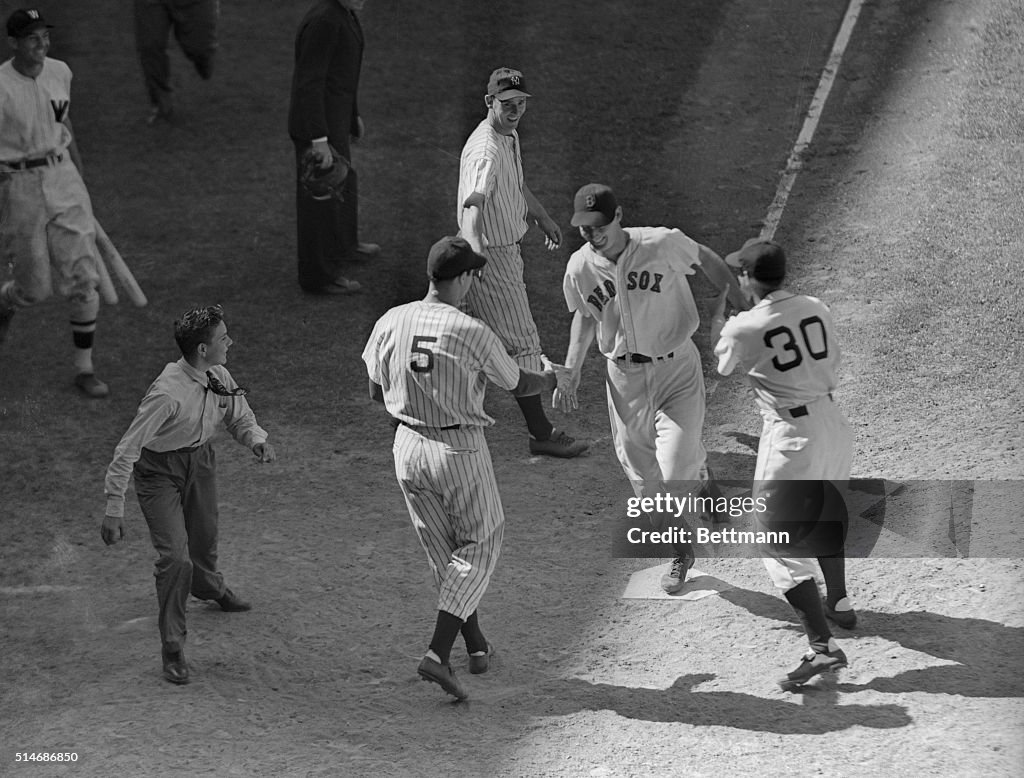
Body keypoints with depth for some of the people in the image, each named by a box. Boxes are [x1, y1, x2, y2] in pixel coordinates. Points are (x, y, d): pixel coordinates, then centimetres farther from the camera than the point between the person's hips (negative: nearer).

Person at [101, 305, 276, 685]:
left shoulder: (219, 377, -12)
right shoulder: (167, 393, -34)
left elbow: (240, 418, 9)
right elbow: (127, 450, -30)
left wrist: (257, 439, -14)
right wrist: (114, 509, -30)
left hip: (199, 459, 6)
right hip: (158, 471, -6)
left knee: (204, 537, 25)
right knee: (175, 556, -14)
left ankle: (209, 587, 60)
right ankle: (172, 648, 1)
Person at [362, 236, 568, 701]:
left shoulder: (390, 323, -5)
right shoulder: (472, 332, -17)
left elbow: (376, 392, 6)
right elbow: (517, 384, -1)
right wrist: (550, 379, 21)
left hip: (408, 448, 5)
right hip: (460, 450, -5)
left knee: (443, 551, 18)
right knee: (478, 545, 8)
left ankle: (477, 646, 28)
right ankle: (438, 654, -6)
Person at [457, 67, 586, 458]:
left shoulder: (509, 135, 5)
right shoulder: (485, 150, -27)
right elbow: (473, 204, -44)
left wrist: (543, 218, 32)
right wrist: (475, 247, -60)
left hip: (506, 251, 10)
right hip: (491, 257, -10)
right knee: (522, 342, -3)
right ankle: (541, 433, 5)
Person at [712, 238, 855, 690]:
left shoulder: (745, 328, -13)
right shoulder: (816, 310, 1)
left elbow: (724, 366, 9)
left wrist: (718, 325, 28)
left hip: (790, 435, -7)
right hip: (832, 422, 7)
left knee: (779, 543, -2)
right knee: (825, 515, 31)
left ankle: (822, 647, -11)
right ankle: (838, 603, 49)